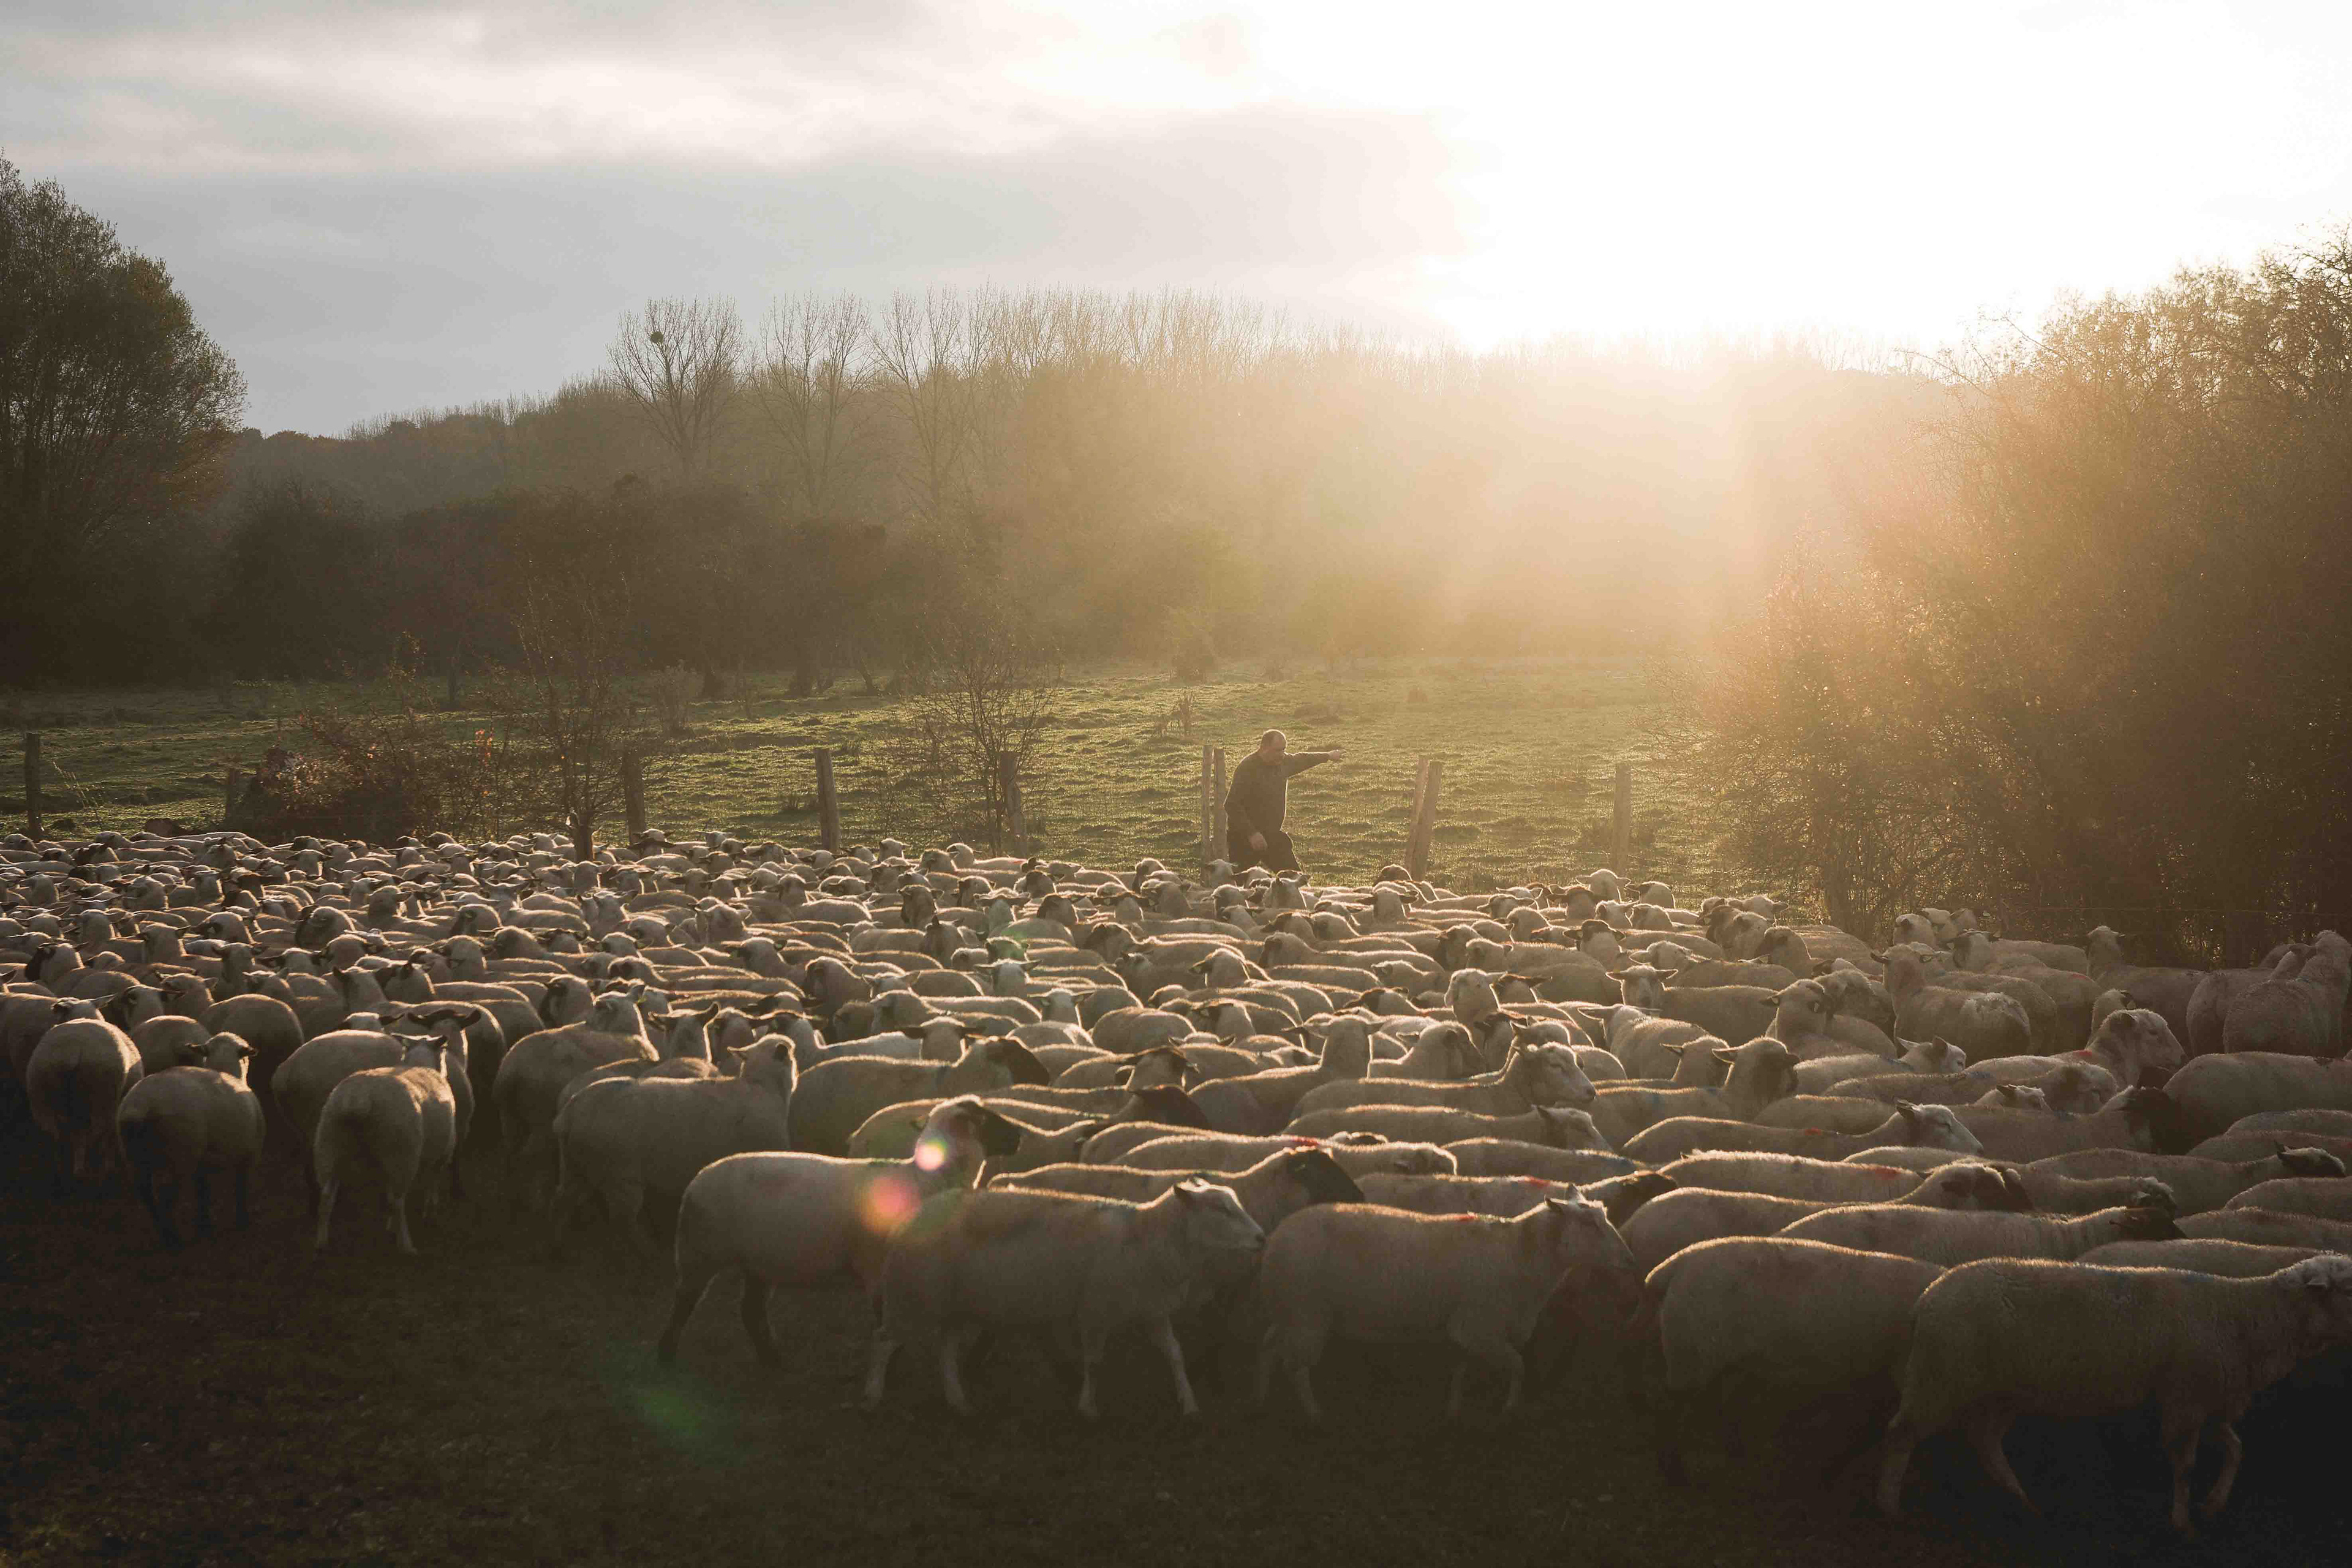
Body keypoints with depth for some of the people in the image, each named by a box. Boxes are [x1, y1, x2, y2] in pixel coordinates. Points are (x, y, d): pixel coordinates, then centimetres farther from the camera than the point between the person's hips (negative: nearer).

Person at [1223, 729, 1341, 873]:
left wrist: (1328, 756, 44)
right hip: (1244, 838, -7)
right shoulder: (1247, 769, -21)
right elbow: (1232, 805, -25)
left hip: (1272, 835, 7)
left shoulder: (1284, 762, 3)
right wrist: (1251, 833, -29)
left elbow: (1301, 760, 28)